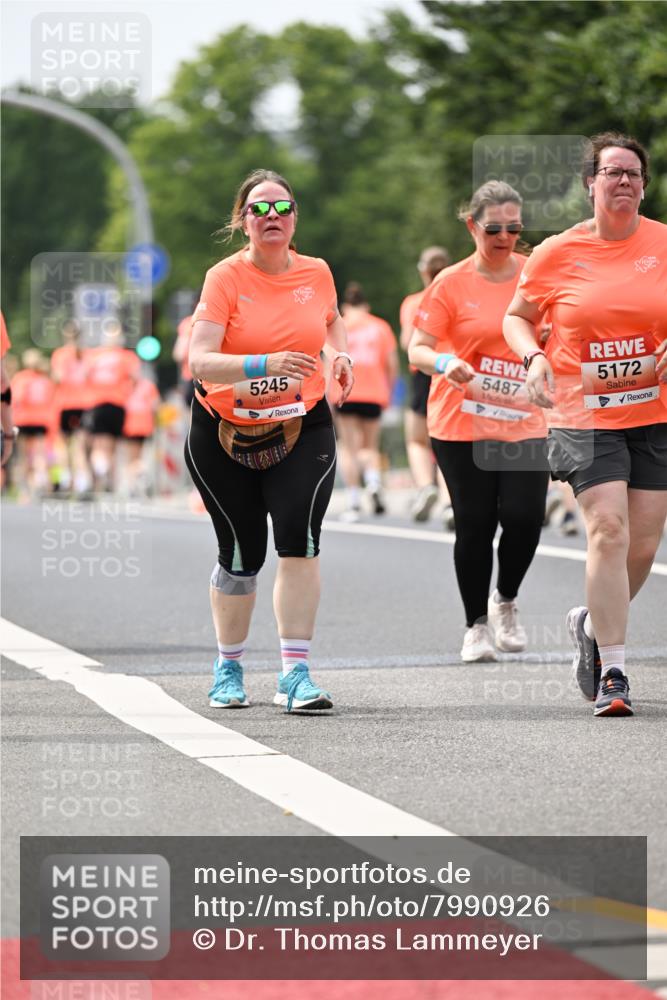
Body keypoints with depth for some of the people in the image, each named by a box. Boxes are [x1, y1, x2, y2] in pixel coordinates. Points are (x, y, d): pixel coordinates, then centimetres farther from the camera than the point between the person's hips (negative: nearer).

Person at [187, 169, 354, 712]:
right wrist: (265, 364, -37)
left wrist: (342, 355, 3)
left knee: (300, 540, -17)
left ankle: (296, 673, -13)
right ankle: (229, 668, 27)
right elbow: (200, 361, -23)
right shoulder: (226, 278, -12)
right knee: (241, 554, 5)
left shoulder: (317, 273, 0)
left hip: (303, 428, 2)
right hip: (225, 433, -2)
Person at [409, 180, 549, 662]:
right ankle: (477, 624, 17)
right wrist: (444, 363, -26)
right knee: (475, 525, -1)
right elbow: (418, 348, -6)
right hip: (462, 425, -2)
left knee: (525, 518, -10)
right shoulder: (451, 283, -3)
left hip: (524, 422, 2)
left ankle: (506, 601, 19)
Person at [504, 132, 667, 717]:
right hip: (584, 414, -2)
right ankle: (612, 675, -10)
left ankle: (593, 626, 33)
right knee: (608, 531, -15)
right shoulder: (557, 253, 0)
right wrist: (533, 356, -6)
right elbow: (518, 317, 13)